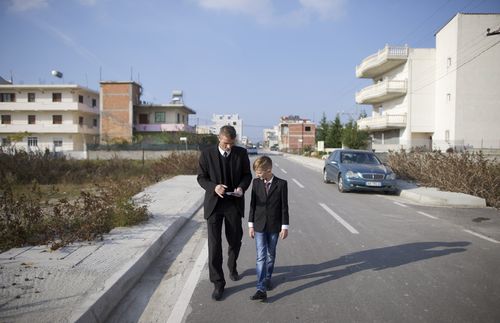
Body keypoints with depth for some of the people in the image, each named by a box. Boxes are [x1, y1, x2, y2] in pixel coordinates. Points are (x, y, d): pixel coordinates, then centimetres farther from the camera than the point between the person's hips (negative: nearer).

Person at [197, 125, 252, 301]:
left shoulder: (241, 153, -2)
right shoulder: (207, 154, -6)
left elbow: (247, 175, 6)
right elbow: (201, 177, -2)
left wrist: (241, 187, -15)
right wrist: (214, 187, -22)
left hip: (234, 203, 2)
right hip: (214, 203, -2)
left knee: (235, 240, 14)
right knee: (214, 244, -2)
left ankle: (232, 266, 46)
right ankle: (218, 283, 11)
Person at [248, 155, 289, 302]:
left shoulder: (281, 184, -8)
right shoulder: (256, 183, -1)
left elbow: (284, 206, -4)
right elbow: (253, 204, 3)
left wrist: (284, 226, -4)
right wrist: (251, 224, 3)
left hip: (274, 226, 0)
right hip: (259, 226, 1)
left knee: (271, 255, 14)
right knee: (261, 257, -5)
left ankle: (267, 278, 37)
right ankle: (261, 289, -6)